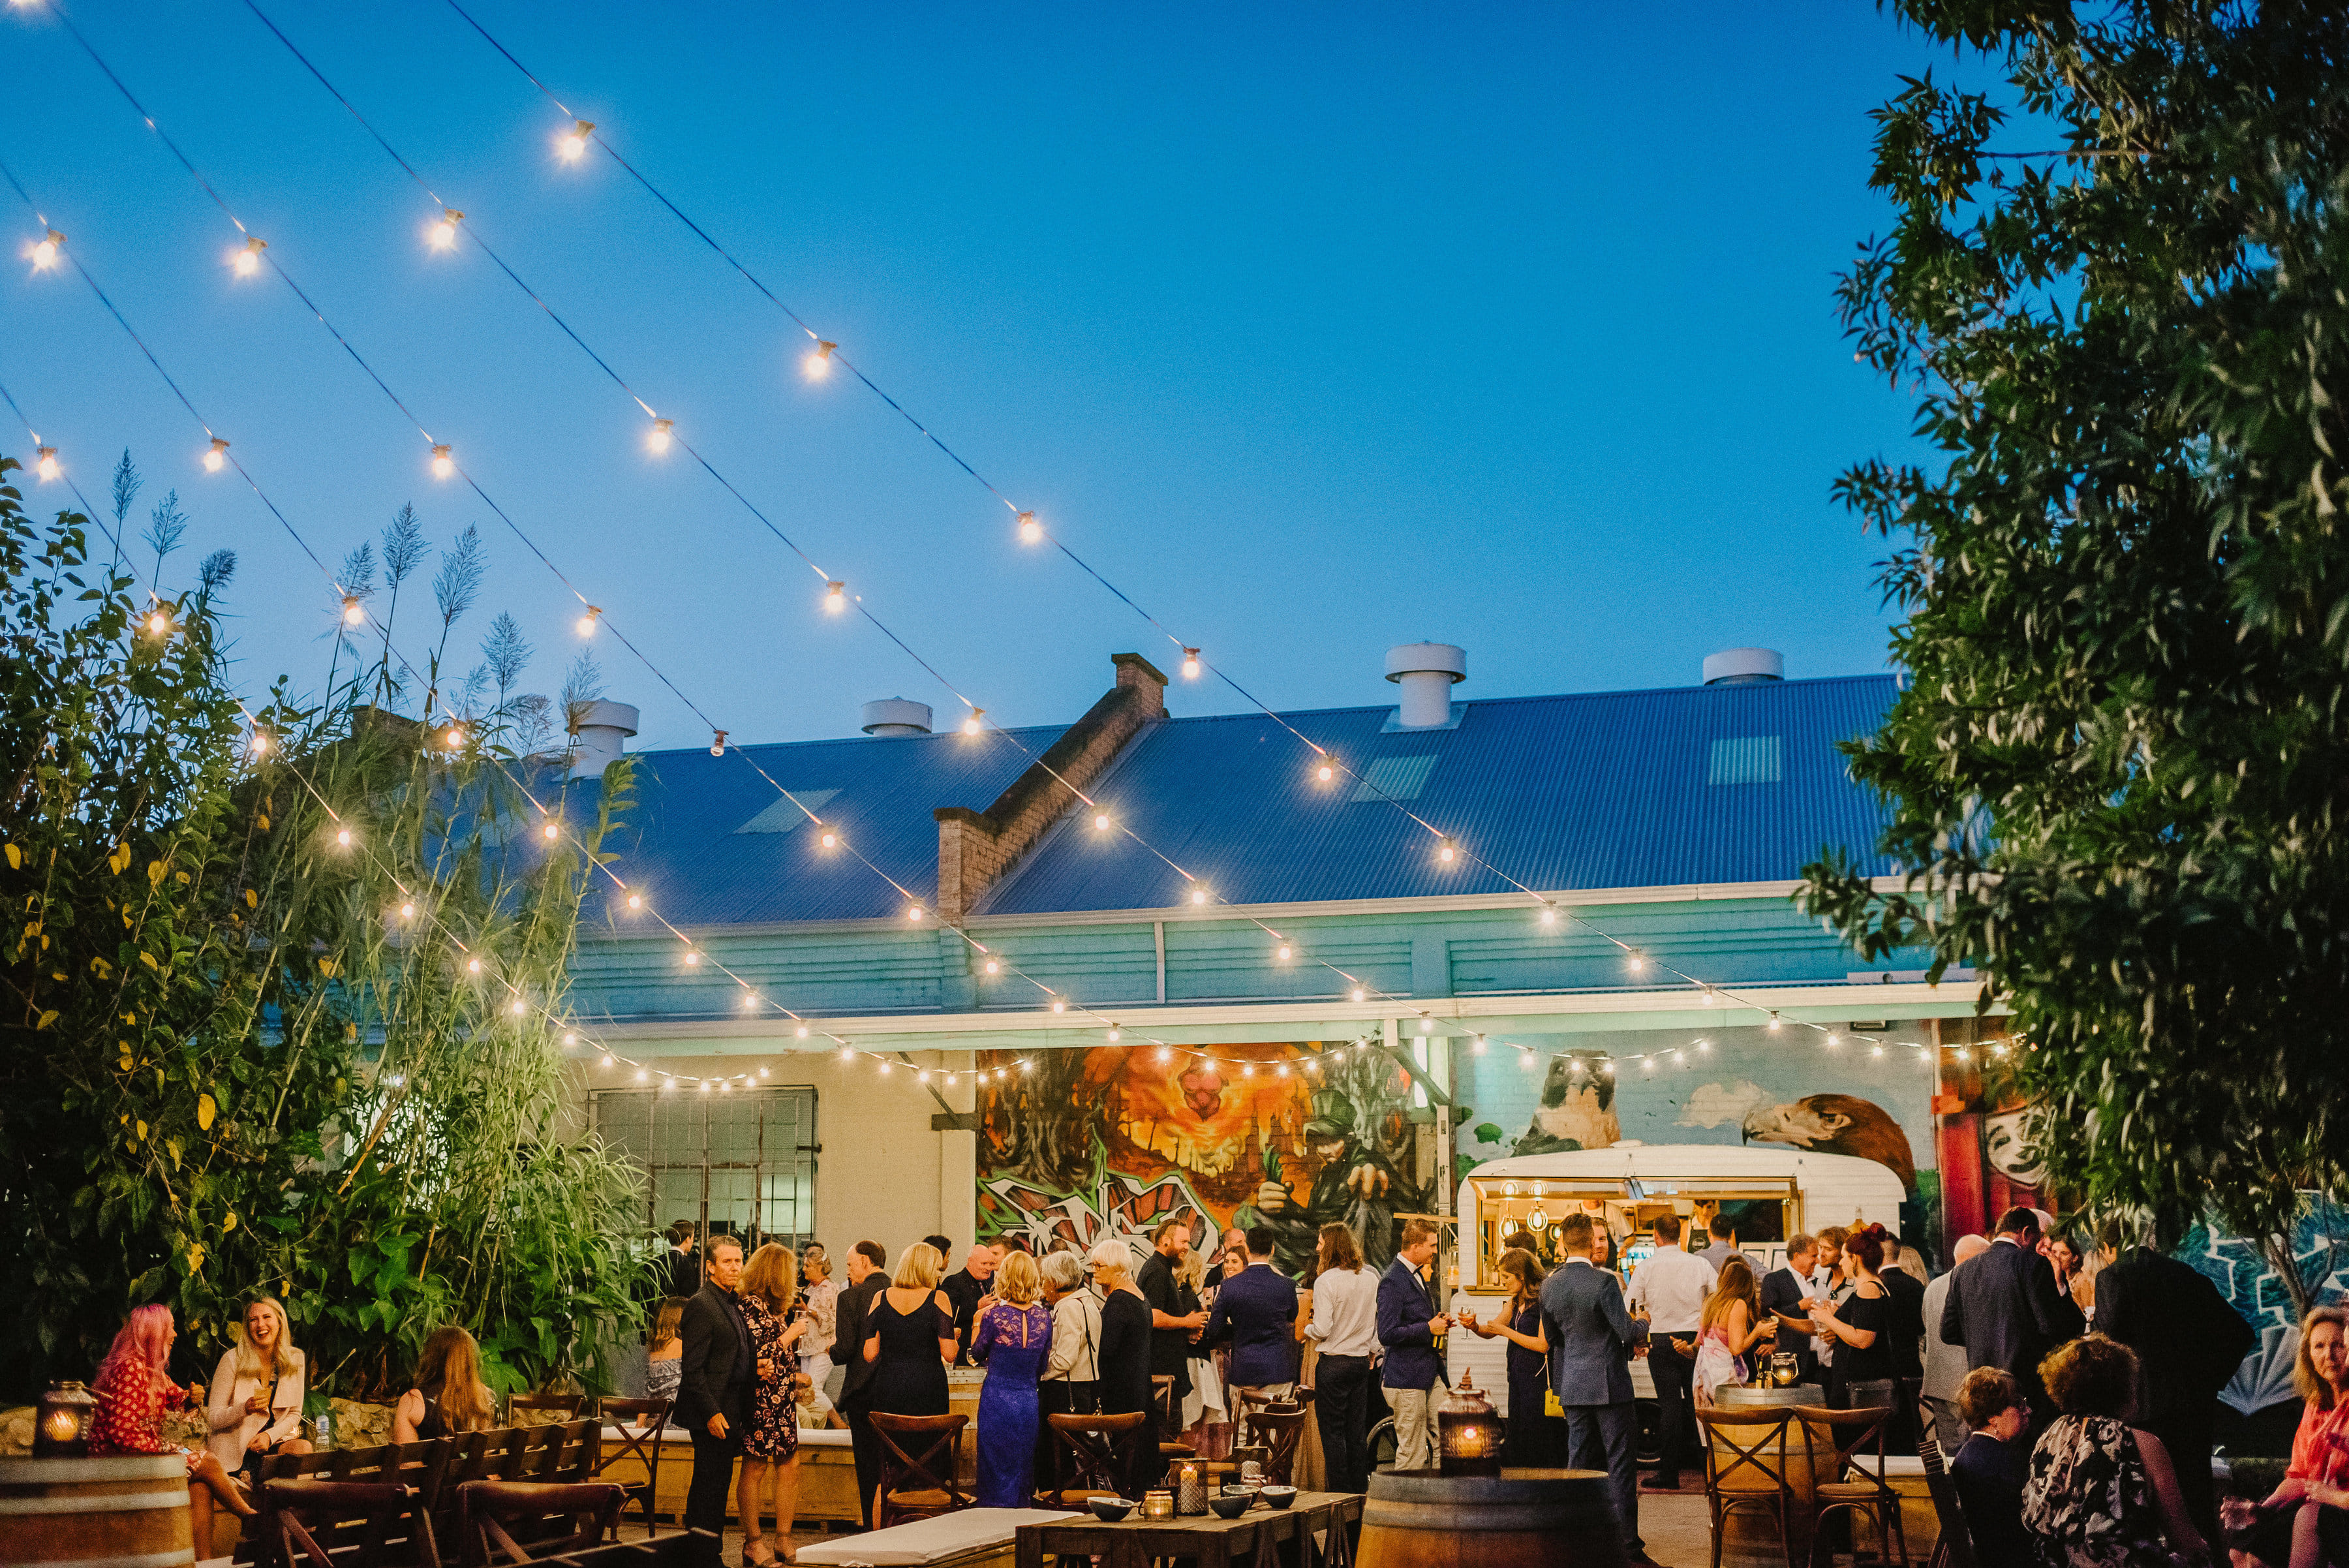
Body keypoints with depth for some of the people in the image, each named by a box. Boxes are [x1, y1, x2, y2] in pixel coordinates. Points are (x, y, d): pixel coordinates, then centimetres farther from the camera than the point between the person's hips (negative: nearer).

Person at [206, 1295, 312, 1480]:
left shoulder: (295, 1359, 2)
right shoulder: (233, 1359, -8)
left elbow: (294, 1415, 8)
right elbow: (213, 1418, -7)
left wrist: (270, 1436, -11)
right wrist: (246, 1408, -25)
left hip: (276, 1439, 4)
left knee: (304, 1448, -28)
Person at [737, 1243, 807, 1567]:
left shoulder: (778, 1306, 14)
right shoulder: (749, 1304, -13)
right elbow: (757, 1354, -20)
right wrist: (790, 1335, -9)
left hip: (783, 1399, 9)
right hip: (761, 1398, -9)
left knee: (789, 1465, 6)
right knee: (755, 1468, 0)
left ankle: (784, 1539, 12)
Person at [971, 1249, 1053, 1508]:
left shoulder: (994, 1315, -13)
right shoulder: (1044, 1316, -1)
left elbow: (977, 1356, 1)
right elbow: (1043, 1366, 9)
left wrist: (977, 1322, 12)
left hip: (997, 1399, -3)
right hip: (1029, 1401, 3)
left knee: (997, 1471, 5)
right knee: (1024, 1471, 14)